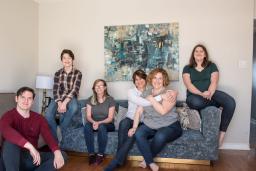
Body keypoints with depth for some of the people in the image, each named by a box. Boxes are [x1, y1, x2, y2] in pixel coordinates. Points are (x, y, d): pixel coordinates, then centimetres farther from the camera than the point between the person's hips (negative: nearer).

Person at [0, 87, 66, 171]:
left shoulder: (39, 118, 6)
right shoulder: (9, 115, -6)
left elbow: (48, 136, -10)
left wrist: (57, 152, -31)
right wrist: (30, 146, -41)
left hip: (32, 158, 4)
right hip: (13, 159, -3)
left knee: (62, 155, -16)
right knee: (11, 142, -33)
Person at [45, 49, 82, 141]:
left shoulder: (77, 73, -4)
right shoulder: (57, 73, 3)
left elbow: (74, 90, -13)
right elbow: (55, 90, -5)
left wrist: (65, 103, -25)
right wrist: (59, 103, -23)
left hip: (71, 98, -2)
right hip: (59, 98, 2)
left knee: (74, 107, -38)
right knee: (48, 114, -26)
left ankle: (60, 129, -14)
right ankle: (56, 137, -5)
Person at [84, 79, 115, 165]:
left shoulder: (110, 99, -5)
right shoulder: (90, 99, 4)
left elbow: (110, 118, -9)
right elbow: (88, 116, -2)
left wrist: (99, 123, -25)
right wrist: (93, 122, -24)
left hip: (107, 124, -2)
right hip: (94, 123, 3)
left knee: (101, 127, -36)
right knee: (87, 126, -31)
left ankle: (101, 154, -20)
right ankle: (91, 153, -23)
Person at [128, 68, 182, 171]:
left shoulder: (170, 93, -7)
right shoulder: (146, 93, 8)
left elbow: (163, 111, -22)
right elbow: (139, 111, 2)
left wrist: (151, 99, -13)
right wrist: (134, 127, -8)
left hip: (169, 126, -3)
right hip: (150, 126, 4)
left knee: (160, 136, -33)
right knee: (138, 134, -25)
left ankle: (147, 160, -3)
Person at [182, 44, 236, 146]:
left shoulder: (211, 66, 15)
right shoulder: (187, 68, 11)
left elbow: (214, 82, 1)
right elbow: (188, 85, -4)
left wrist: (209, 93, -19)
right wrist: (201, 94, -19)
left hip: (211, 93, 2)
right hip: (195, 95, -2)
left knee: (231, 103, -27)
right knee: (196, 102, -41)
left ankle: (222, 132, -13)